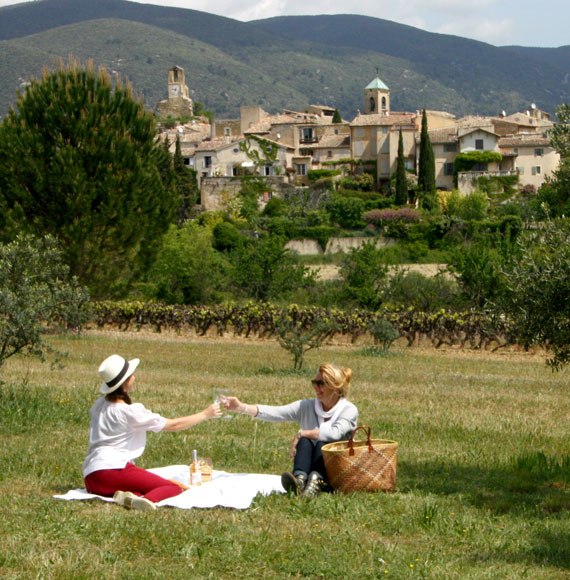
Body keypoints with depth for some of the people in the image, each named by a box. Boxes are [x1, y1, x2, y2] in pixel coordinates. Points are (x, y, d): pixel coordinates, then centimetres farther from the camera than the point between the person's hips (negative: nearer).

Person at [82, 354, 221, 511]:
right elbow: (174, 425, 1)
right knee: (175, 488, -12)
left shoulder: (99, 405, 15)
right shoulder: (130, 411, -7)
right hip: (113, 467, -8)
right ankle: (146, 499, -42)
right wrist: (205, 414, 11)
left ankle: (126, 496, -15)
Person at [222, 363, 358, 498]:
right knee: (305, 441, -25)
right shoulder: (307, 406, 6)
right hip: (308, 468, 3)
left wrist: (301, 433, -16)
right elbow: (275, 413, -8)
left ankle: (315, 482, -57)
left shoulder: (349, 410, -3)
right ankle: (300, 478, -52)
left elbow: (334, 433, -22)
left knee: (322, 444, -30)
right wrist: (242, 407, -21)